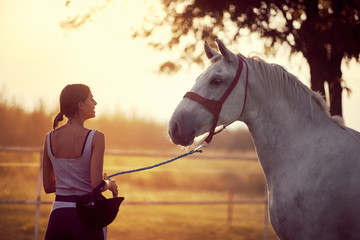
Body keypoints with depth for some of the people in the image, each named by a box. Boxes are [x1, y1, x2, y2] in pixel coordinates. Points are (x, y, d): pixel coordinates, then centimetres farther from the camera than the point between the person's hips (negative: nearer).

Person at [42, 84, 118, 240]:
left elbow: (48, 186, 9)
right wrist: (109, 184, 5)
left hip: (59, 216, 4)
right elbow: (97, 185, -16)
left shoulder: (50, 138, 3)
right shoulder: (96, 137, -11)